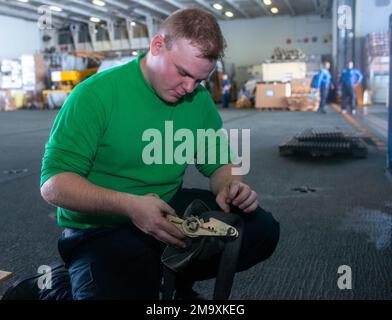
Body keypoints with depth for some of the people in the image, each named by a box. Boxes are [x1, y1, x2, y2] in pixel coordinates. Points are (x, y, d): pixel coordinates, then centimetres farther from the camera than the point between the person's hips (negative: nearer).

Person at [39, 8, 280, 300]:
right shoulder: (97, 94, -17)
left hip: (172, 210, 5)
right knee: (121, 288, -33)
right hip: (101, 227, -4)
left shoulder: (199, 99, 0)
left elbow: (218, 163, 9)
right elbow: (54, 183, -18)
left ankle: (177, 278, 13)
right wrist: (129, 205, -34)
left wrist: (232, 187, -16)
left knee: (262, 229, -6)